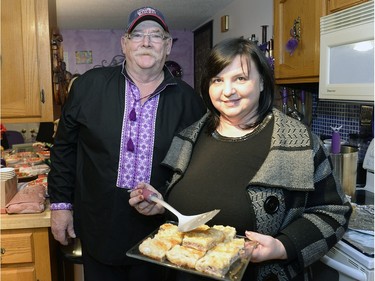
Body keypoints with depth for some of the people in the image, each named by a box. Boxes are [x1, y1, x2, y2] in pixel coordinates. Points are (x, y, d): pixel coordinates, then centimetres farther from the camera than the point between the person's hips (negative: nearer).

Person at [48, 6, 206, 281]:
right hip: (99, 232, 1)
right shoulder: (89, 85, -3)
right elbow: (65, 147, 4)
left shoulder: (188, 99, -3)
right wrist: (61, 203, 4)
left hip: (159, 235, 0)